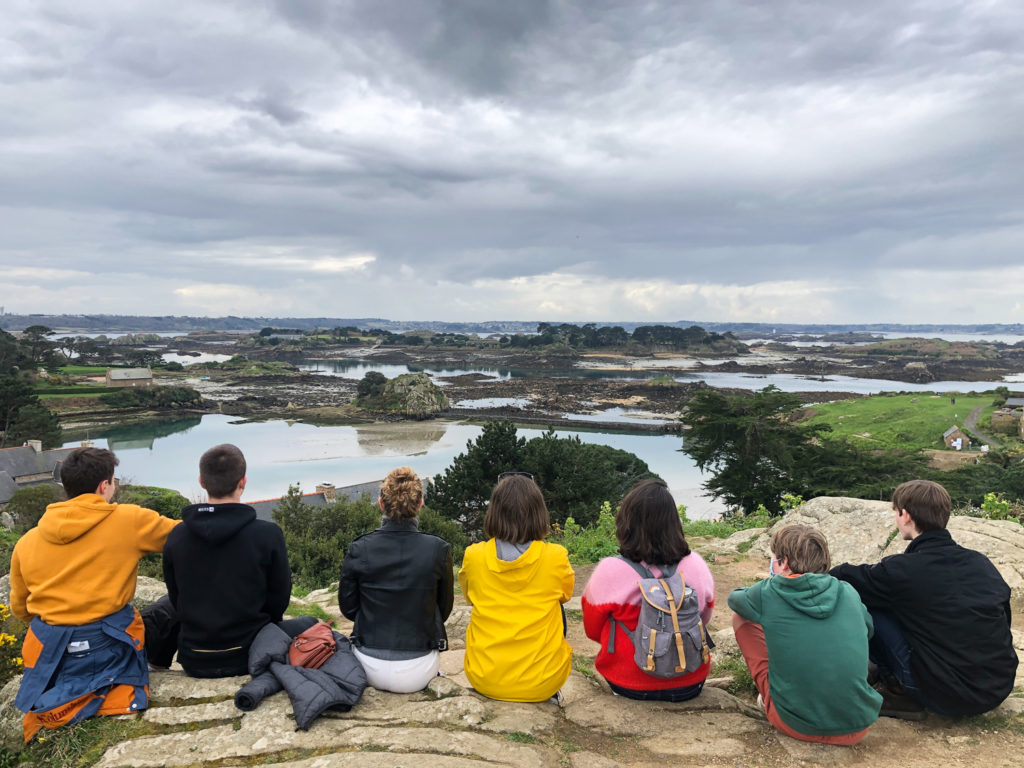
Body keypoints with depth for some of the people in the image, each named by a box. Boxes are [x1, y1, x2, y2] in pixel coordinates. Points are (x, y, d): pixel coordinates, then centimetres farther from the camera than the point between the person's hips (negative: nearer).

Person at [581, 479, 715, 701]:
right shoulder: (696, 565, -12)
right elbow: (704, 620, 7)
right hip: (689, 686, 3)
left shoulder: (610, 572, -21)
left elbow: (593, 630, -3)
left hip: (629, 686, -2)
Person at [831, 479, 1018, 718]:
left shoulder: (901, 570, -14)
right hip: (1000, 690, 7)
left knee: (867, 607, -1)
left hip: (947, 698, -6)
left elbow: (844, 580, -2)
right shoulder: (981, 562, 2)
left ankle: (900, 693, 4)